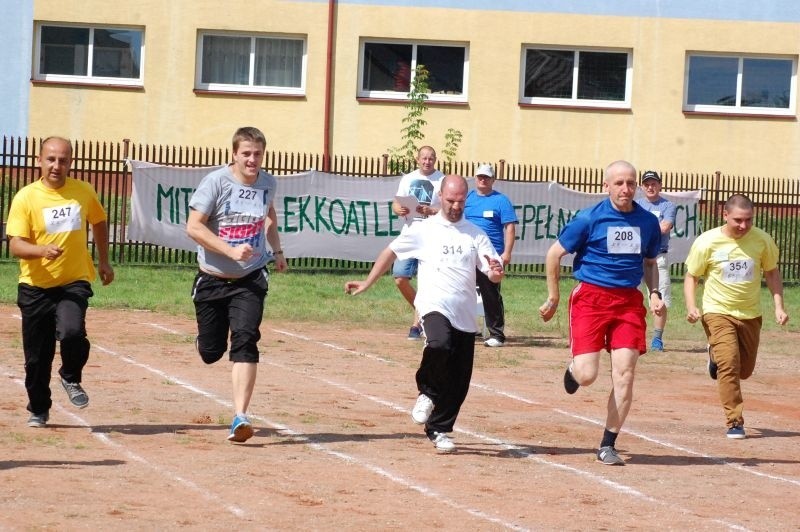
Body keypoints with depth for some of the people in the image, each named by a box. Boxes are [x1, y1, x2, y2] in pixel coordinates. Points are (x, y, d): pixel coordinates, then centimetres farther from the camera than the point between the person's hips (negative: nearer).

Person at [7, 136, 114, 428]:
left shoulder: (83, 192, 1)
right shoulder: (26, 197, -7)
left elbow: (99, 222, 22)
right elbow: (15, 245, -14)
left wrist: (103, 261, 20)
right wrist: (42, 250, -32)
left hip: (74, 282, 0)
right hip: (35, 286, 0)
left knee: (71, 332, -26)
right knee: (37, 356, 5)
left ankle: (71, 378, 5)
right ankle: (38, 410, 28)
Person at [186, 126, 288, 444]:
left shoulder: (268, 183, 1)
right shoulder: (216, 182, -13)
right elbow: (193, 227, -17)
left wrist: (277, 250, 20)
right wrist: (231, 251, -25)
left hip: (250, 280, 1)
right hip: (212, 278, -1)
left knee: (245, 340, -18)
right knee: (210, 352, 6)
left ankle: (240, 417, -23)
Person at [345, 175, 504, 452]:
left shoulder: (476, 234, 11)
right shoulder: (424, 230, 6)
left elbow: (493, 275, 6)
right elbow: (391, 252, 15)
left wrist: (496, 271, -18)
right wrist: (367, 283, 13)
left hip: (465, 315, 3)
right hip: (435, 306, -3)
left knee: (459, 382, 2)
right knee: (440, 344, -35)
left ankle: (438, 430, 23)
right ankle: (427, 393, -8)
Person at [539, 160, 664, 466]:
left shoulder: (648, 222, 7)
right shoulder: (589, 219, -5)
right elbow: (554, 254, 2)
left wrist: (654, 293, 5)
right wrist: (553, 297, 4)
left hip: (629, 300, 3)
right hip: (591, 296, -3)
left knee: (625, 374, -7)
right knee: (587, 376, -12)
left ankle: (608, 446, 5)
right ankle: (574, 368, 28)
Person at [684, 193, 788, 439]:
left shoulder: (762, 240, -8)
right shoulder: (707, 242, -14)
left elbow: (771, 272, 7)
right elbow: (691, 277, -2)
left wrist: (778, 306, -2)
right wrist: (691, 306, -18)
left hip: (750, 315, 3)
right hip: (718, 312, -3)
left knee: (744, 370, 14)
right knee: (730, 364, -20)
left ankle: (716, 356, 47)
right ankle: (735, 421, -11)